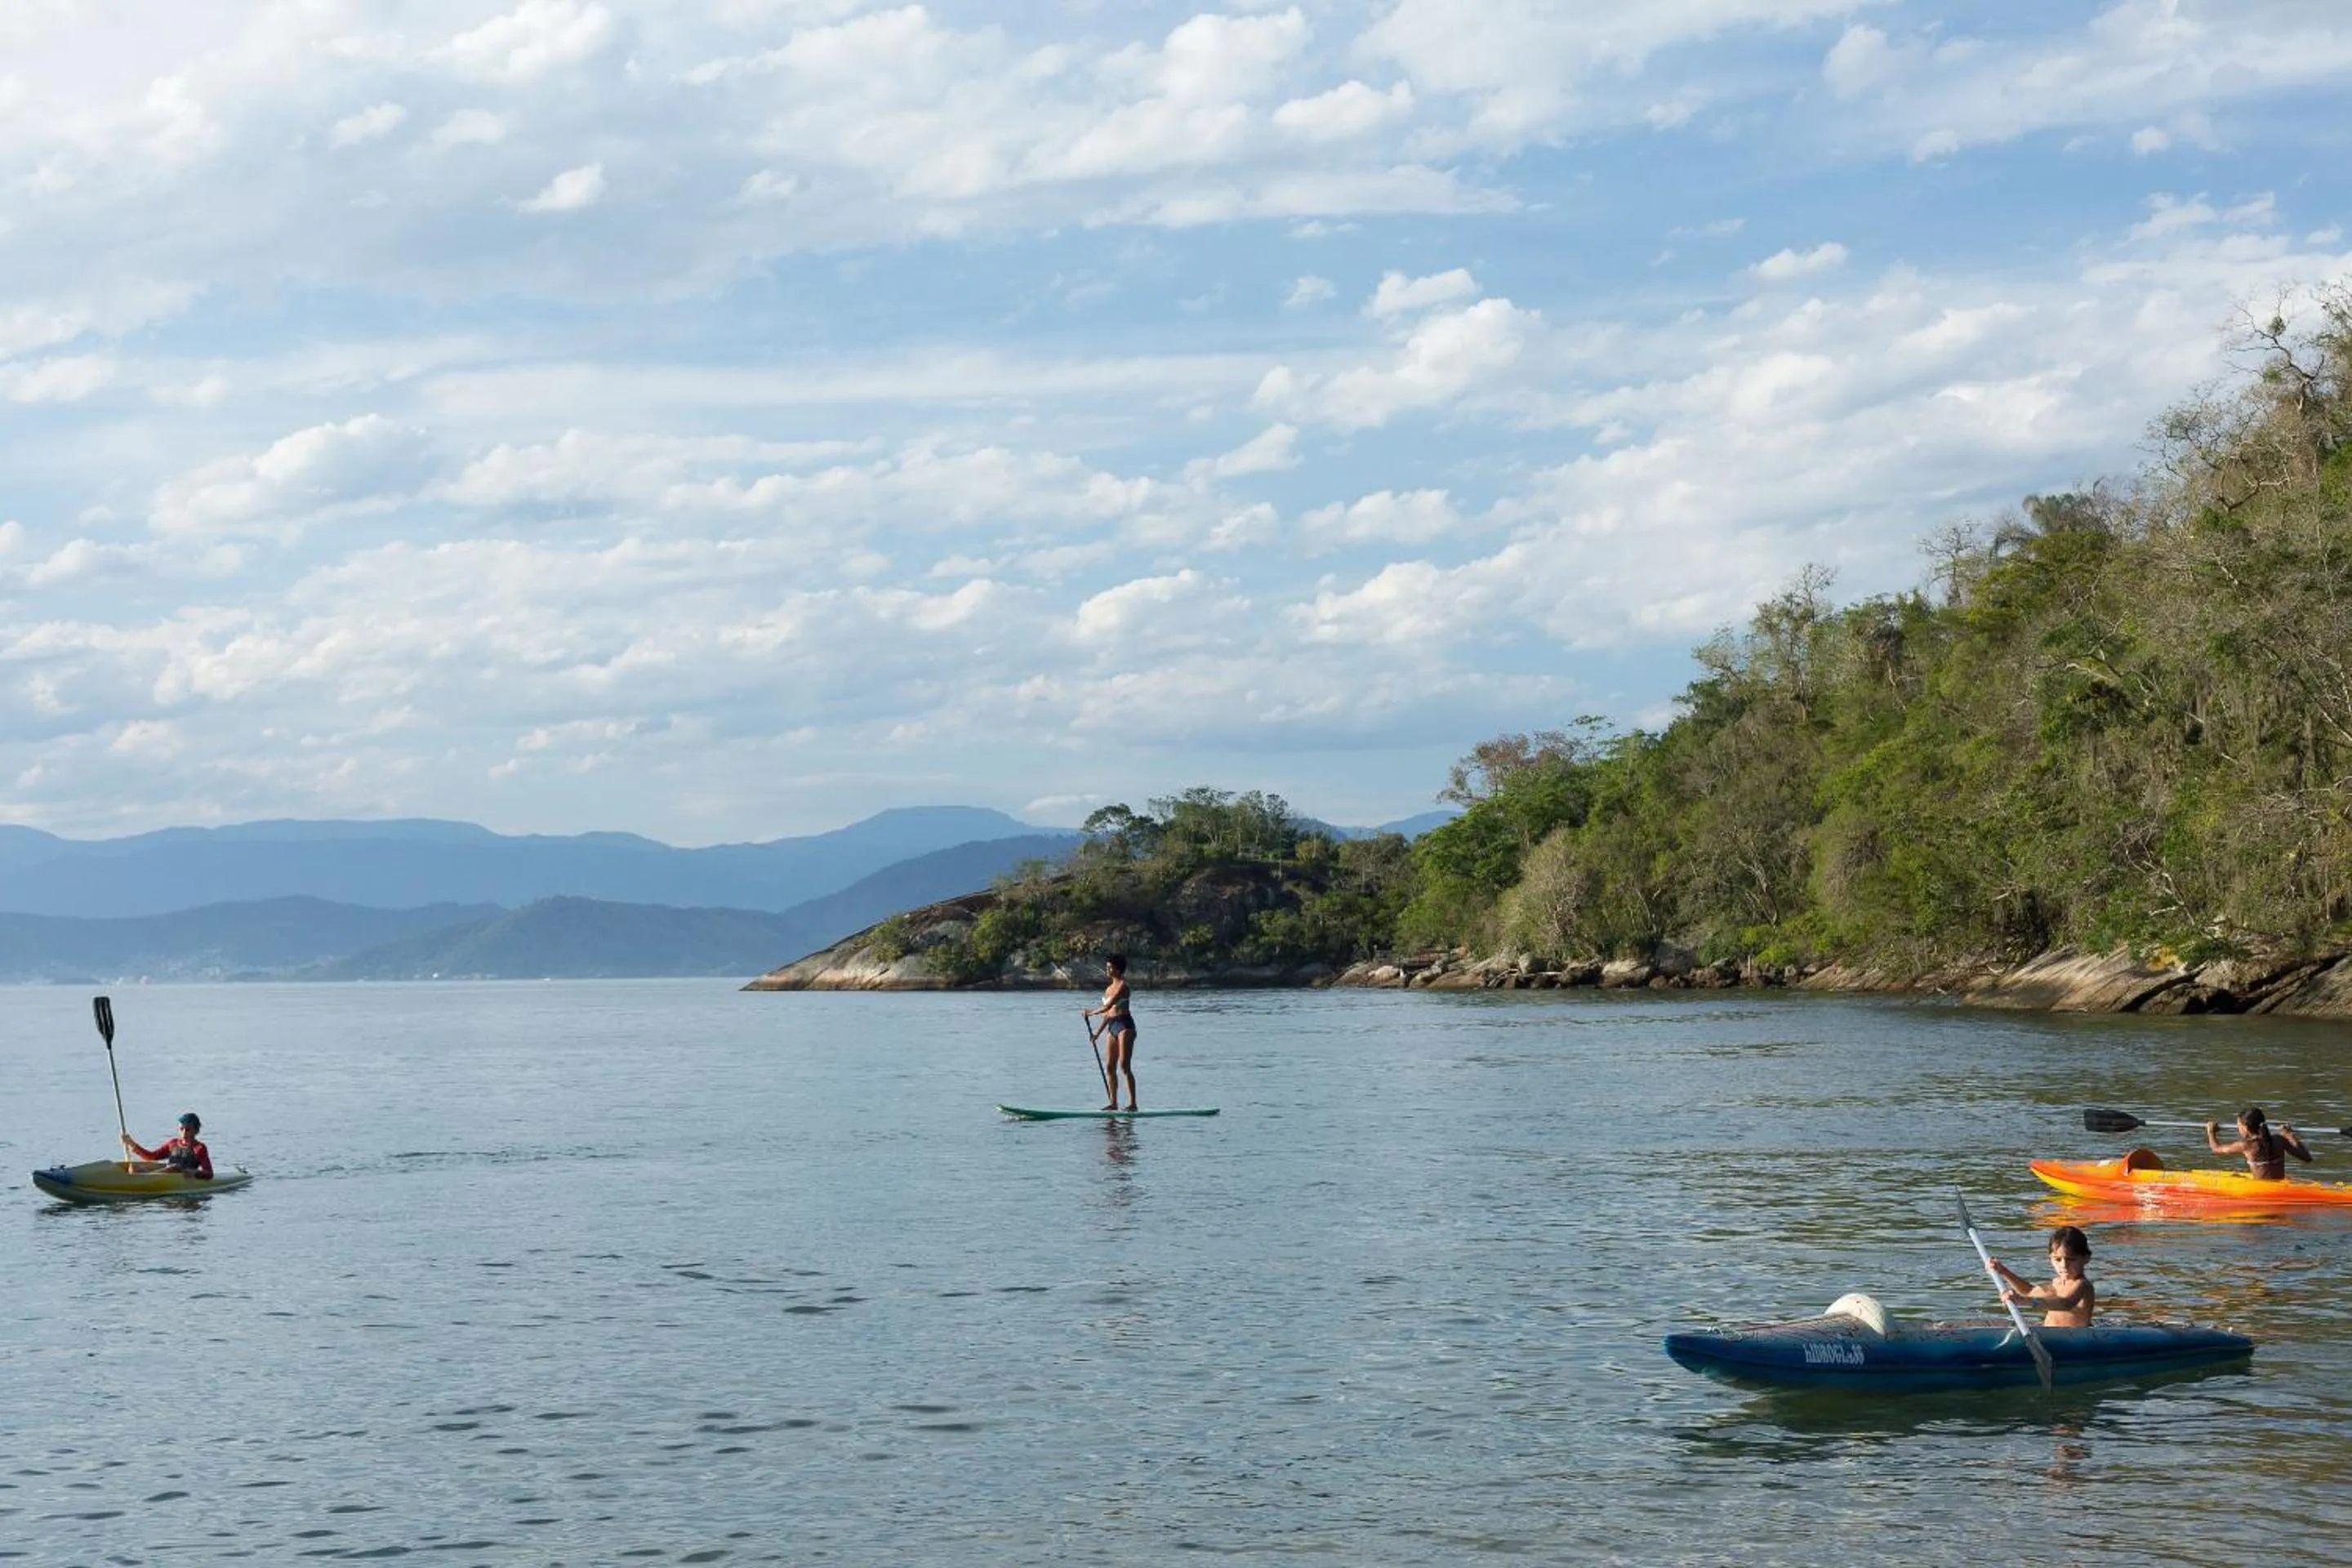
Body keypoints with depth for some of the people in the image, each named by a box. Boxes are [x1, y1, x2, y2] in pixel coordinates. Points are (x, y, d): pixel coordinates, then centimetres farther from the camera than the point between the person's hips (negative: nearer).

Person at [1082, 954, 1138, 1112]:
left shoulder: (1123, 985, -9)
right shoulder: (1109, 988, 18)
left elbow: (1109, 1006, -17)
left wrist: (1091, 1013, -7)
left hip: (1125, 1026, -9)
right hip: (1112, 1027, 9)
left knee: (1125, 1066, -12)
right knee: (1109, 1067, 4)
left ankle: (1133, 1103, -12)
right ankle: (1113, 1103, 8)